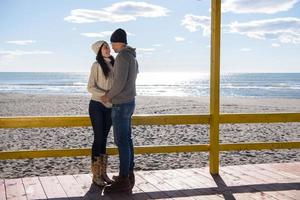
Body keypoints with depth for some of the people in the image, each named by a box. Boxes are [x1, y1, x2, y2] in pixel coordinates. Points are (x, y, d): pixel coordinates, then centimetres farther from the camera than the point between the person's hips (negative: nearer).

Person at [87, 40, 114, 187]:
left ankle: (103, 173, 14)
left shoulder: (114, 64, 9)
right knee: (98, 139, -4)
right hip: (97, 105, -5)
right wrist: (105, 94, -22)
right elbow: (90, 87, -11)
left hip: (110, 107, 5)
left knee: (104, 139, 9)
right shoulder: (96, 65, -6)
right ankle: (96, 175, 3)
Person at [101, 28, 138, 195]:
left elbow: (120, 83, -24)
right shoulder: (132, 58, 14)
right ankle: (129, 175, 18)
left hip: (121, 105, -10)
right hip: (128, 103, 10)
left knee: (121, 142, -9)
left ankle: (123, 181, -7)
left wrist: (108, 97, -8)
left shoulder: (122, 56, -18)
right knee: (127, 140, 12)